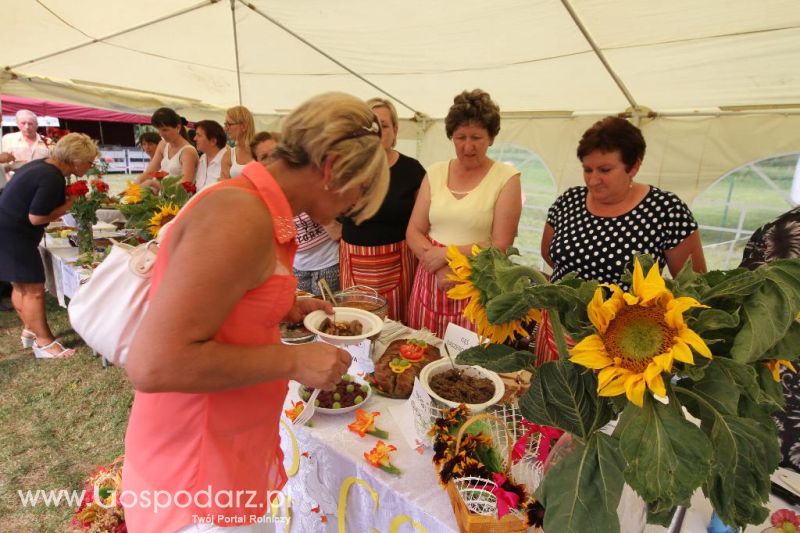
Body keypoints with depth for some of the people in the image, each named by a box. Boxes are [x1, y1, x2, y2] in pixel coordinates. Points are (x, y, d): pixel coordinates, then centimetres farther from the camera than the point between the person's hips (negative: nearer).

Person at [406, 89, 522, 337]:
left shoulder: (507, 177, -3)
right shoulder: (435, 173, 6)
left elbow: (501, 246, -8)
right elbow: (413, 232, 4)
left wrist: (445, 254, -13)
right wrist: (440, 269, -12)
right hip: (431, 282, 3)